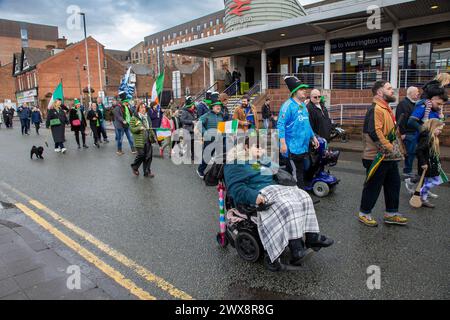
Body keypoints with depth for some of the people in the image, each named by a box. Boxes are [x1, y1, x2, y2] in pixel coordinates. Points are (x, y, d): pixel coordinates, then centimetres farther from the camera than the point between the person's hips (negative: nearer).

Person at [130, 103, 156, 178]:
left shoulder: (147, 117, 16)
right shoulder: (134, 118, -4)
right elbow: (131, 129, -8)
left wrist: (153, 136, 16)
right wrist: (139, 128, -22)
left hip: (148, 140, 6)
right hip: (139, 140, -6)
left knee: (149, 155, 3)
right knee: (141, 155, -5)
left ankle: (147, 172, 13)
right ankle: (134, 167, 24)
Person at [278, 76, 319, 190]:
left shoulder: (303, 105, 15)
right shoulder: (288, 105, -12)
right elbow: (281, 124, -17)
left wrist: (313, 137, 23)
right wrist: (283, 144, -23)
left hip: (303, 146, 9)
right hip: (292, 147, -9)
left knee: (301, 172, 16)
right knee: (296, 174, -3)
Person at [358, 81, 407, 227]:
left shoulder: (386, 108, 16)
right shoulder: (376, 109, -18)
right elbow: (375, 133, -28)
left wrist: (396, 149, 19)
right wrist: (389, 148, -22)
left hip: (390, 157, 10)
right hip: (378, 157, -10)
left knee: (394, 184, 15)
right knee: (373, 186, 2)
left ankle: (391, 214, 28)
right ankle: (364, 214, 17)